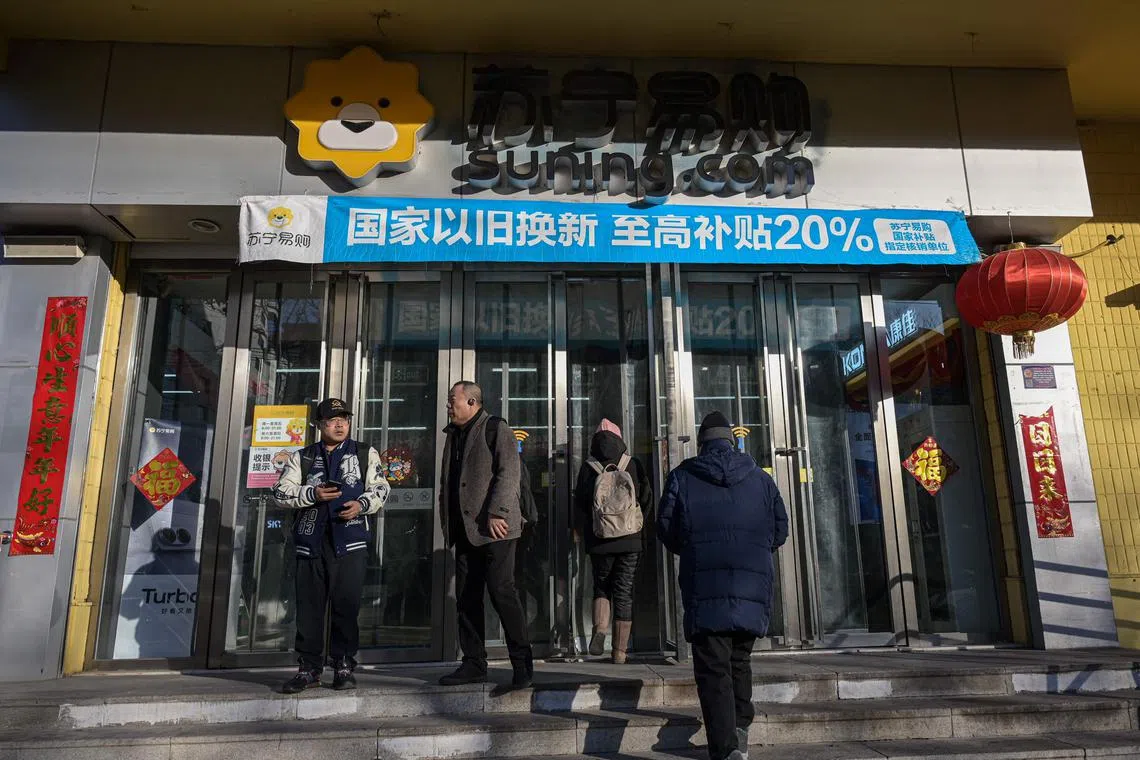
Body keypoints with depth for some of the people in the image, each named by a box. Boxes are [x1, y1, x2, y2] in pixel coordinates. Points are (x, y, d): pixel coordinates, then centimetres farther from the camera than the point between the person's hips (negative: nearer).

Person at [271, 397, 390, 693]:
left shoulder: (365, 454, 13)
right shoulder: (301, 457, 14)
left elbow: (380, 489, 8)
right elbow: (280, 492, 6)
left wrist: (362, 504, -11)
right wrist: (312, 494, -9)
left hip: (350, 540, -1)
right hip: (311, 539, 1)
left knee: (346, 604, -1)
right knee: (309, 605, 4)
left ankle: (344, 666, 11)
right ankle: (309, 668, 15)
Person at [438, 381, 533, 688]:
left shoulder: (496, 428, -4)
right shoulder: (453, 434, 20)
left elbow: (508, 472, -13)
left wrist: (497, 513, -20)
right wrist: (447, 520, 16)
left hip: (494, 528, -8)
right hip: (465, 530, 8)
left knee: (502, 591, -8)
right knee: (466, 598, 8)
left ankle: (522, 663, 3)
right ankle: (474, 664, 17)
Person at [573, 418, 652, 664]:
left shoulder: (588, 468, -3)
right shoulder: (633, 466, -1)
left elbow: (580, 503, -2)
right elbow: (647, 498, 2)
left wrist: (578, 531, 11)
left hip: (599, 541, 0)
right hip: (630, 541, 0)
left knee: (601, 586, 18)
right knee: (624, 592, 7)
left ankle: (599, 629, -5)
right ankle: (619, 650, 9)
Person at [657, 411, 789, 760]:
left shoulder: (682, 477, 2)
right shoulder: (761, 478, 9)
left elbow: (666, 529, 3)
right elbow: (781, 529, 11)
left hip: (704, 589, -3)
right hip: (753, 586, 3)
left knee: (713, 669, 0)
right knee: (740, 660, 22)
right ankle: (740, 729, 19)